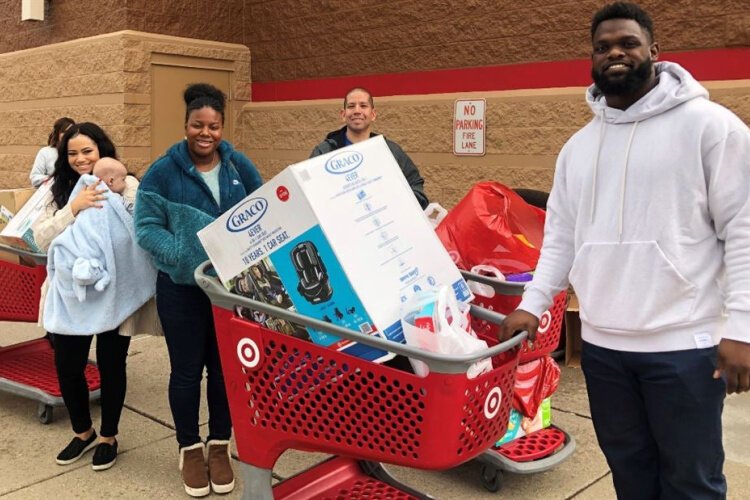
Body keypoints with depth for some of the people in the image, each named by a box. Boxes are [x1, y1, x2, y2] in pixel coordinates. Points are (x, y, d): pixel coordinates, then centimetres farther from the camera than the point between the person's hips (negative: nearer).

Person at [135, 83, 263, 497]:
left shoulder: (240, 167, 2)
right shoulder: (162, 171, -7)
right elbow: (146, 228, -12)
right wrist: (186, 257, -27)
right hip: (182, 287, -2)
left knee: (226, 366, 12)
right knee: (187, 369, 9)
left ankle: (219, 445, 30)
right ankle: (190, 448, 29)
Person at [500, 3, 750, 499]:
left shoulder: (708, 125, -5)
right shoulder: (578, 146, 12)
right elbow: (561, 238, 13)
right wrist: (532, 304, 4)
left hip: (684, 343, -5)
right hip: (601, 344, 5)